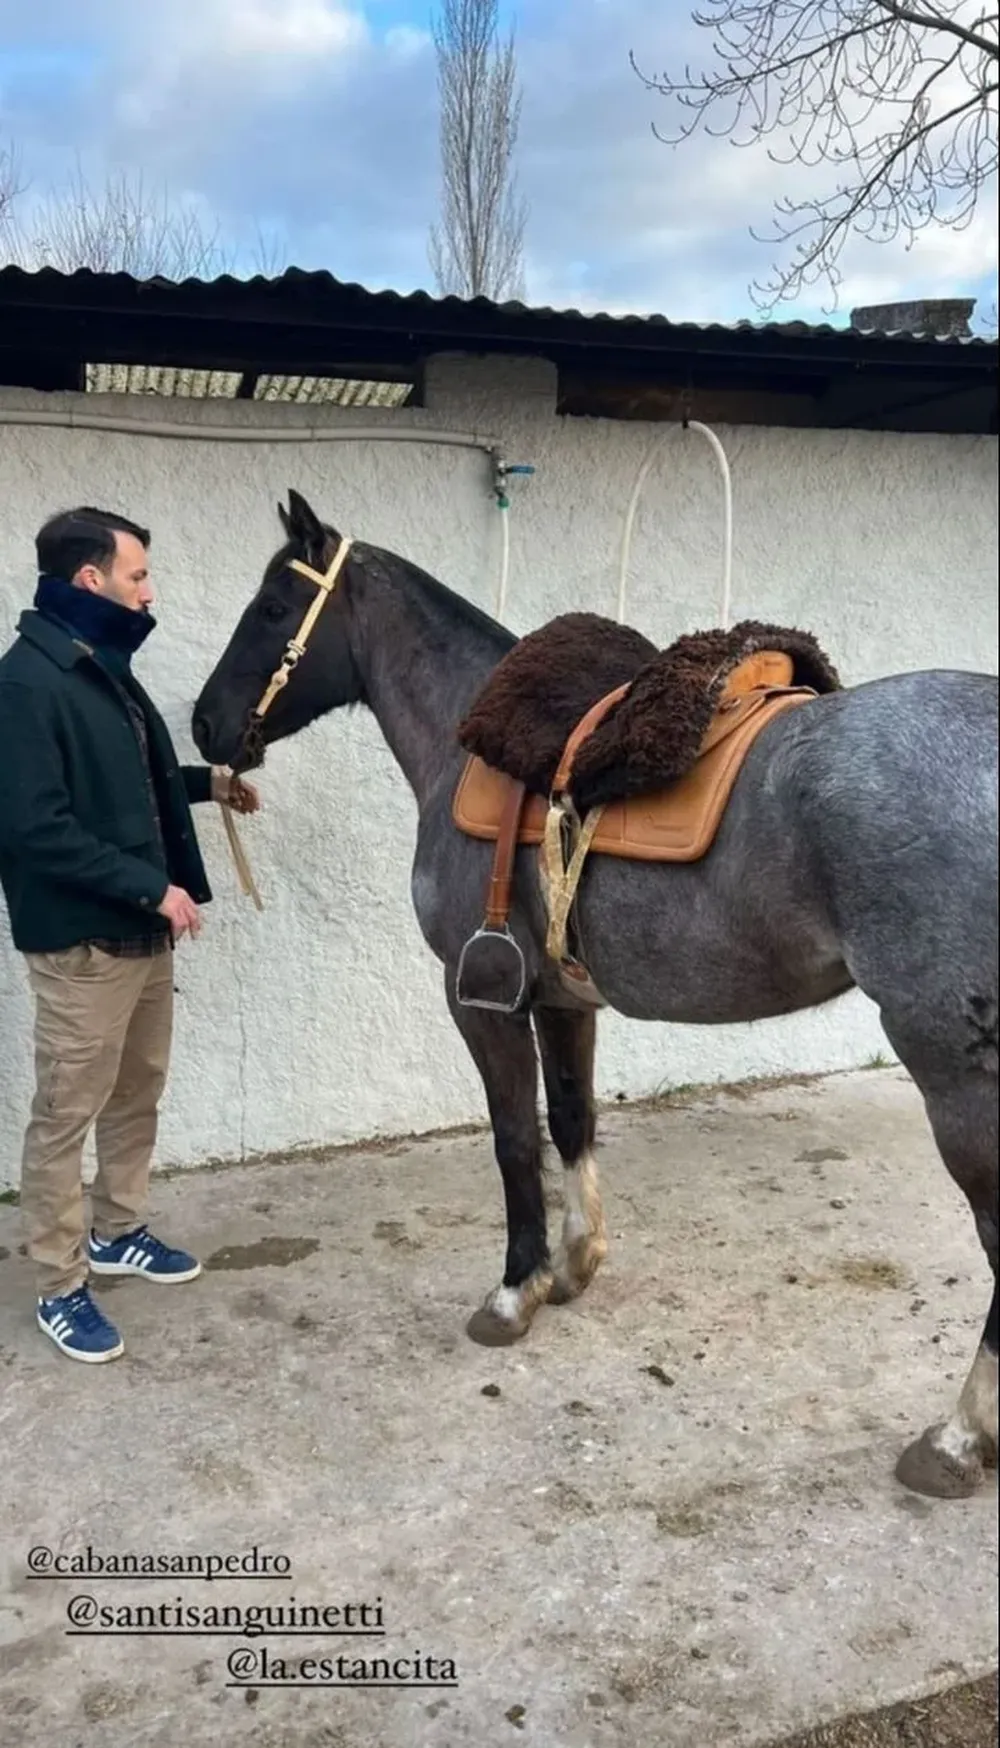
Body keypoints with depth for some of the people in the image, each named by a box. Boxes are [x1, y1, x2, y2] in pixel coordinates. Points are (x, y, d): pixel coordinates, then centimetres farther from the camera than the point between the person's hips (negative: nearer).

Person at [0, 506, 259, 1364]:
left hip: (143, 932, 9)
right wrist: (153, 888, -23)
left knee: (138, 1094, 20)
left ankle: (117, 1232, 37)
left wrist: (207, 781, 13)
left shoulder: (101, 668, 10)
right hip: (80, 941, -9)